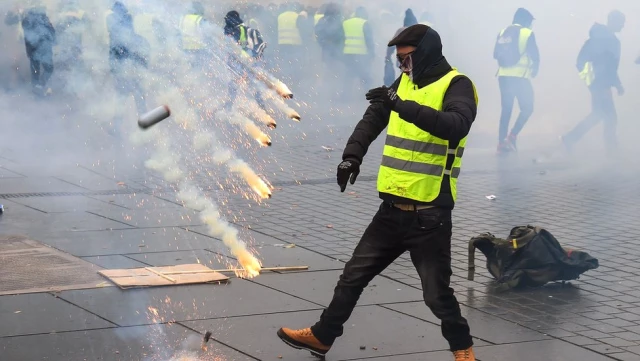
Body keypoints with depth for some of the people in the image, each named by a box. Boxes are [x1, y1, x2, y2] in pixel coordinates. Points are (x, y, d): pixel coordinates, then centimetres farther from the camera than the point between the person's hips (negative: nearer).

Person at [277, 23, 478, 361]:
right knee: (354, 275, 15)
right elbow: (372, 119, 12)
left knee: (436, 293, 1)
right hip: (393, 208, 7)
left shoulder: (456, 85, -11)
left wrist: (403, 105, -38)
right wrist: (352, 155, -4)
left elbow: (455, 126, -30)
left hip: (429, 214, -7)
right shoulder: (405, 82, 12)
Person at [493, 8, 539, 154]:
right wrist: (535, 70, 12)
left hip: (503, 76, 5)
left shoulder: (503, 33, 10)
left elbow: (495, 54, 12)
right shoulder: (527, 33, -5)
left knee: (506, 109, 11)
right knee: (527, 108, 7)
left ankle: (502, 142, 6)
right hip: (520, 76, -5)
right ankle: (512, 136, -9)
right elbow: (535, 56, -7)